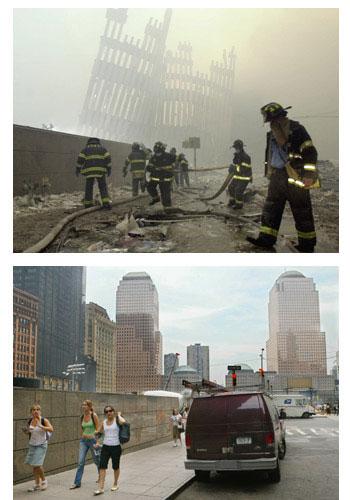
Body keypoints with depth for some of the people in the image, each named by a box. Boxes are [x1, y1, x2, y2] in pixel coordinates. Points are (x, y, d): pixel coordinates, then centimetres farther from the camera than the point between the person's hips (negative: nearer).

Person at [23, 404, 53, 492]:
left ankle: (44, 480, 12)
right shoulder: (30, 421, 1)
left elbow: (51, 429, -25)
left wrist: (41, 426, -34)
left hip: (41, 445, -5)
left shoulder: (44, 420, -13)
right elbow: (28, 432, 14)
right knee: (33, 465, 6)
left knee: (37, 464, -11)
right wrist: (26, 431, -9)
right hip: (32, 445, 5)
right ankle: (37, 484, 19)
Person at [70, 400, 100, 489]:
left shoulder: (94, 416, -10)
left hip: (92, 440, -4)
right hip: (83, 441, 4)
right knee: (80, 462, -3)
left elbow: (98, 429, -10)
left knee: (96, 460, 12)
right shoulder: (82, 417, 5)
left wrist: (97, 442, -15)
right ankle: (77, 482, -1)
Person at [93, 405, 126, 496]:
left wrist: (119, 415, -15)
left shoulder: (116, 420, -7)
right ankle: (101, 488, -4)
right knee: (102, 466, -6)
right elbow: (98, 433, 20)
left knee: (115, 466, 11)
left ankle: (115, 484, 32)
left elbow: (123, 422, -32)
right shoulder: (103, 422, 5)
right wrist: (97, 442, 7)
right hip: (105, 447, 3)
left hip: (116, 447, -3)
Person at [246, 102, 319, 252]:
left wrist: (309, 176, -21)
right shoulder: (272, 133, 11)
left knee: (302, 212, 2)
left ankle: (307, 243, 12)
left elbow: (310, 152, -17)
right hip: (277, 177, 8)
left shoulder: (296, 130, -13)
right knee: (270, 208, 8)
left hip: (294, 177, -7)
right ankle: (267, 238, 14)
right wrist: (269, 172, 25)